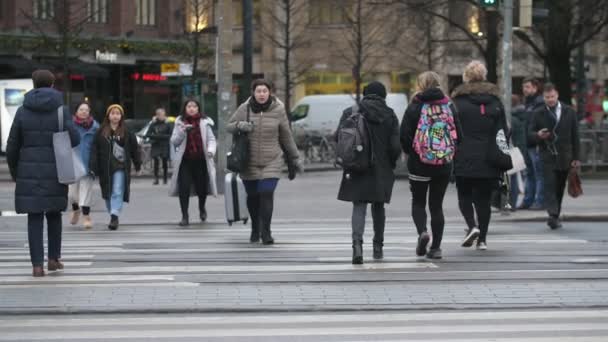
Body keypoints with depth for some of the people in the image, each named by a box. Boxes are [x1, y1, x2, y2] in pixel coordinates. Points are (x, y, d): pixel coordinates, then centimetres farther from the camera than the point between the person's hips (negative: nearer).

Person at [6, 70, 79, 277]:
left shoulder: (23, 110, 1)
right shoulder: (60, 109, -4)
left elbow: (12, 145, 2)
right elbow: (74, 139, -10)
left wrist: (14, 172, 15)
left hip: (29, 171, 0)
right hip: (55, 172, 0)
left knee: (34, 217, 2)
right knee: (54, 213, 18)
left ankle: (37, 264, -4)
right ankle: (54, 258, 20)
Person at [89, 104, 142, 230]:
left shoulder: (126, 132, 1)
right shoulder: (101, 132, 2)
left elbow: (134, 149, 8)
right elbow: (95, 150, 0)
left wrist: (138, 164, 11)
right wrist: (93, 167, -6)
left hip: (121, 167, -2)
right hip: (106, 168, 2)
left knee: (117, 193, -13)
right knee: (108, 193, 11)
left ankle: (114, 217, -18)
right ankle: (113, 216, 26)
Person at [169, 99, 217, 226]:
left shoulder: (204, 122, 3)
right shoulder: (180, 123, 5)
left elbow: (211, 139, 2)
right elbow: (174, 141, 4)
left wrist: (211, 150, -18)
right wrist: (183, 131, -13)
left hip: (201, 160, 0)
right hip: (185, 160, 0)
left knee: (201, 187, 6)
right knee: (184, 187, -10)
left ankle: (202, 208, 37)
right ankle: (185, 216, -1)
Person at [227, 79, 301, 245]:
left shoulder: (278, 110, -5)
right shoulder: (245, 108, -5)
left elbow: (286, 136, 6)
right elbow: (229, 126, 5)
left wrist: (295, 158, 10)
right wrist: (239, 125, -18)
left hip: (271, 161, -1)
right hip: (249, 161, 1)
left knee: (267, 194, -13)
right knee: (252, 196, 7)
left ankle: (266, 232, -6)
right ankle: (255, 229, 29)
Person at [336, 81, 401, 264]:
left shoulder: (350, 113, -2)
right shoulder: (390, 116, -2)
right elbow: (395, 146, -6)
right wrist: (391, 163, 10)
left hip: (357, 168, -1)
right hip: (382, 170, 1)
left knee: (359, 207, -2)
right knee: (378, 207, 17)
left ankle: (357, 242, -25)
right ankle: (378, 246, 25)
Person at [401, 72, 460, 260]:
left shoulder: (415, 107, -9)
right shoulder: (449, 106, 1)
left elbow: (405, 137, -9)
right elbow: (458, 134, 2)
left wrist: (410, 152, 10)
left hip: (419, 164, -3)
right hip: (444, 164, 3)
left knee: (418, 202, 12)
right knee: (437, 204, 10)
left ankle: (422, 231, -14)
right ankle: (436, 246, 7)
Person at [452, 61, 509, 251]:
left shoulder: (458, 101, -3)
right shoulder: (495, 101, 7)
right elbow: (503, 130, 7)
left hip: (464, 159, -2)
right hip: (488, 160, 2)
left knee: (464, 195, 10)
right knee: (484, 199, 8)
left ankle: (472, 226, -13)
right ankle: (482, 239, 7)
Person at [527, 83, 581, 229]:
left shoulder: (569, 112, 6)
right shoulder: (539, 114, 3)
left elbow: (575, 135, 7)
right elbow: (530, 133, 4)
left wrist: (576, 157, 3)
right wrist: (538, 135, -20)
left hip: (565, 156, 2)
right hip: (548, 157, -2)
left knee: (560, 187, 7)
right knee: (550, 185, -15)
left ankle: (555, 217, 15)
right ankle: (552, 215, -25)